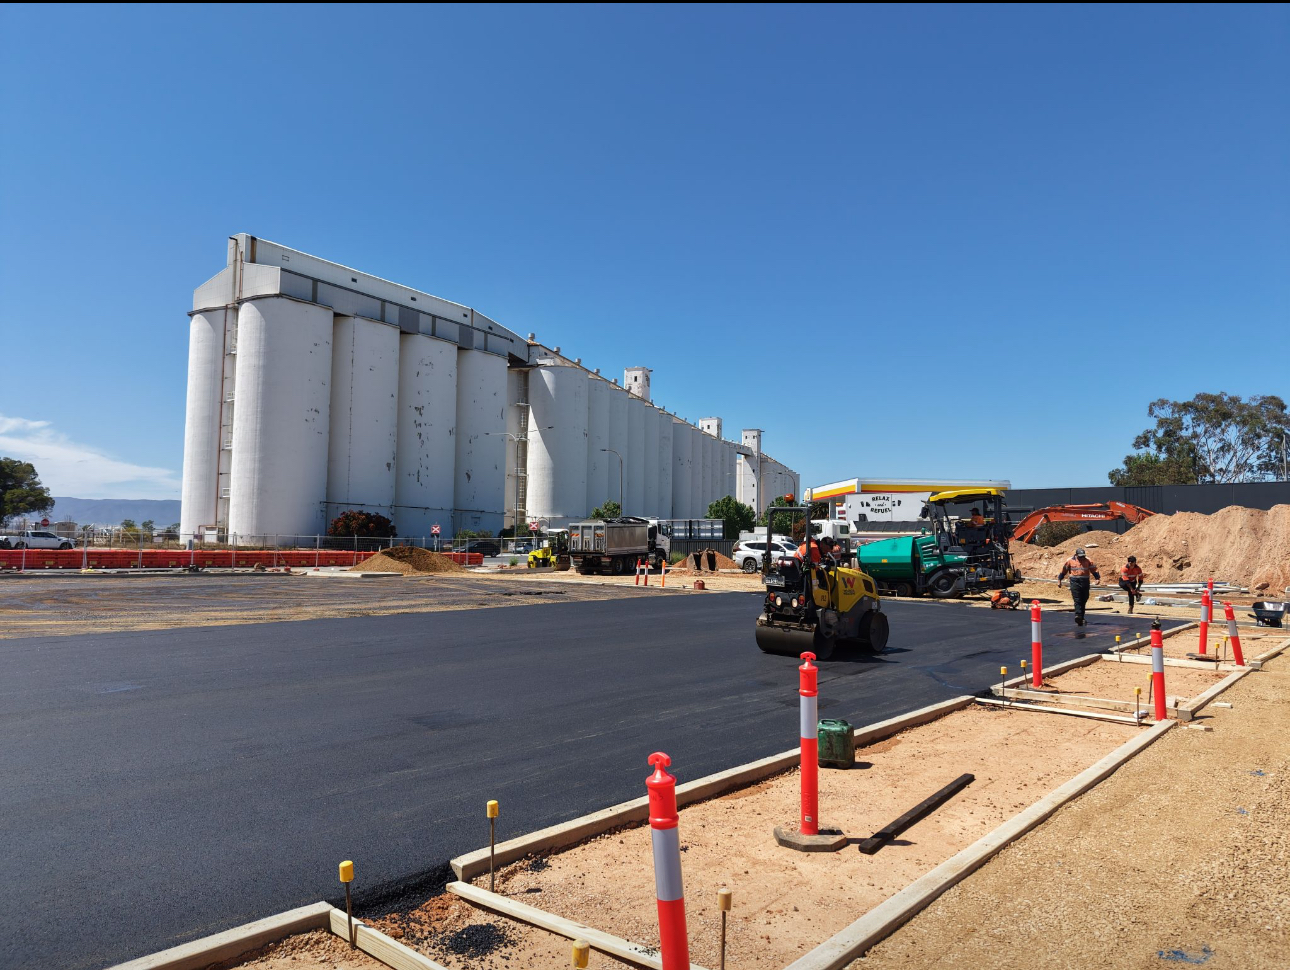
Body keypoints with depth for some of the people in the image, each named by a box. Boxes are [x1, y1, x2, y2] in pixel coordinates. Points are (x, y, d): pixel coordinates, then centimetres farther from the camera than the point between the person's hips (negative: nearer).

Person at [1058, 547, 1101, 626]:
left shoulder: (1087, 560, 7)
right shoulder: (1070, 560, 3)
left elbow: (1094, 570, 9)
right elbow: (1063, 570, 9)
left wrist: (1098, 578, -3)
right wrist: (1059, 580, 9)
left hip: (1085, 582, 2)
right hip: (1075, 582, -2)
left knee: (1083, 601, 8)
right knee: (1077, 600, -13)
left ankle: (1081, 617, 17)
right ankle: (1078, 615, -24)